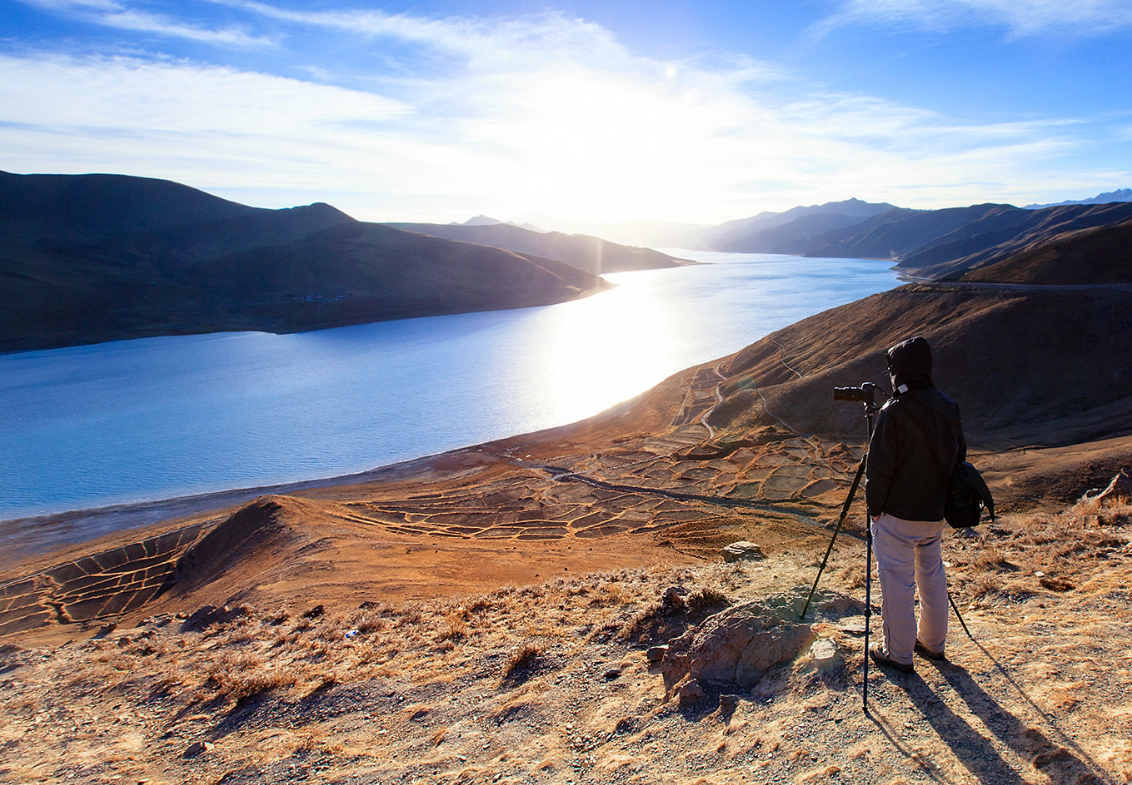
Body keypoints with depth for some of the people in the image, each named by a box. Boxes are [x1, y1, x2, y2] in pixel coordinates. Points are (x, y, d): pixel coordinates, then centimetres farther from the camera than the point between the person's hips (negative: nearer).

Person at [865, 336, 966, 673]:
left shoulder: (894, 412, -19)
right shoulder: (949, 407, 2)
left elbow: (879, 467, -18)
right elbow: (958, 455, 12)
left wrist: (874, 505, -5)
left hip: (898, 513, -7)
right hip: (935, 512, 7)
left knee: (896, 584, 3)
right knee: (932, 577, 20)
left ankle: (898, 654, 13)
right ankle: (933, 642, 34)